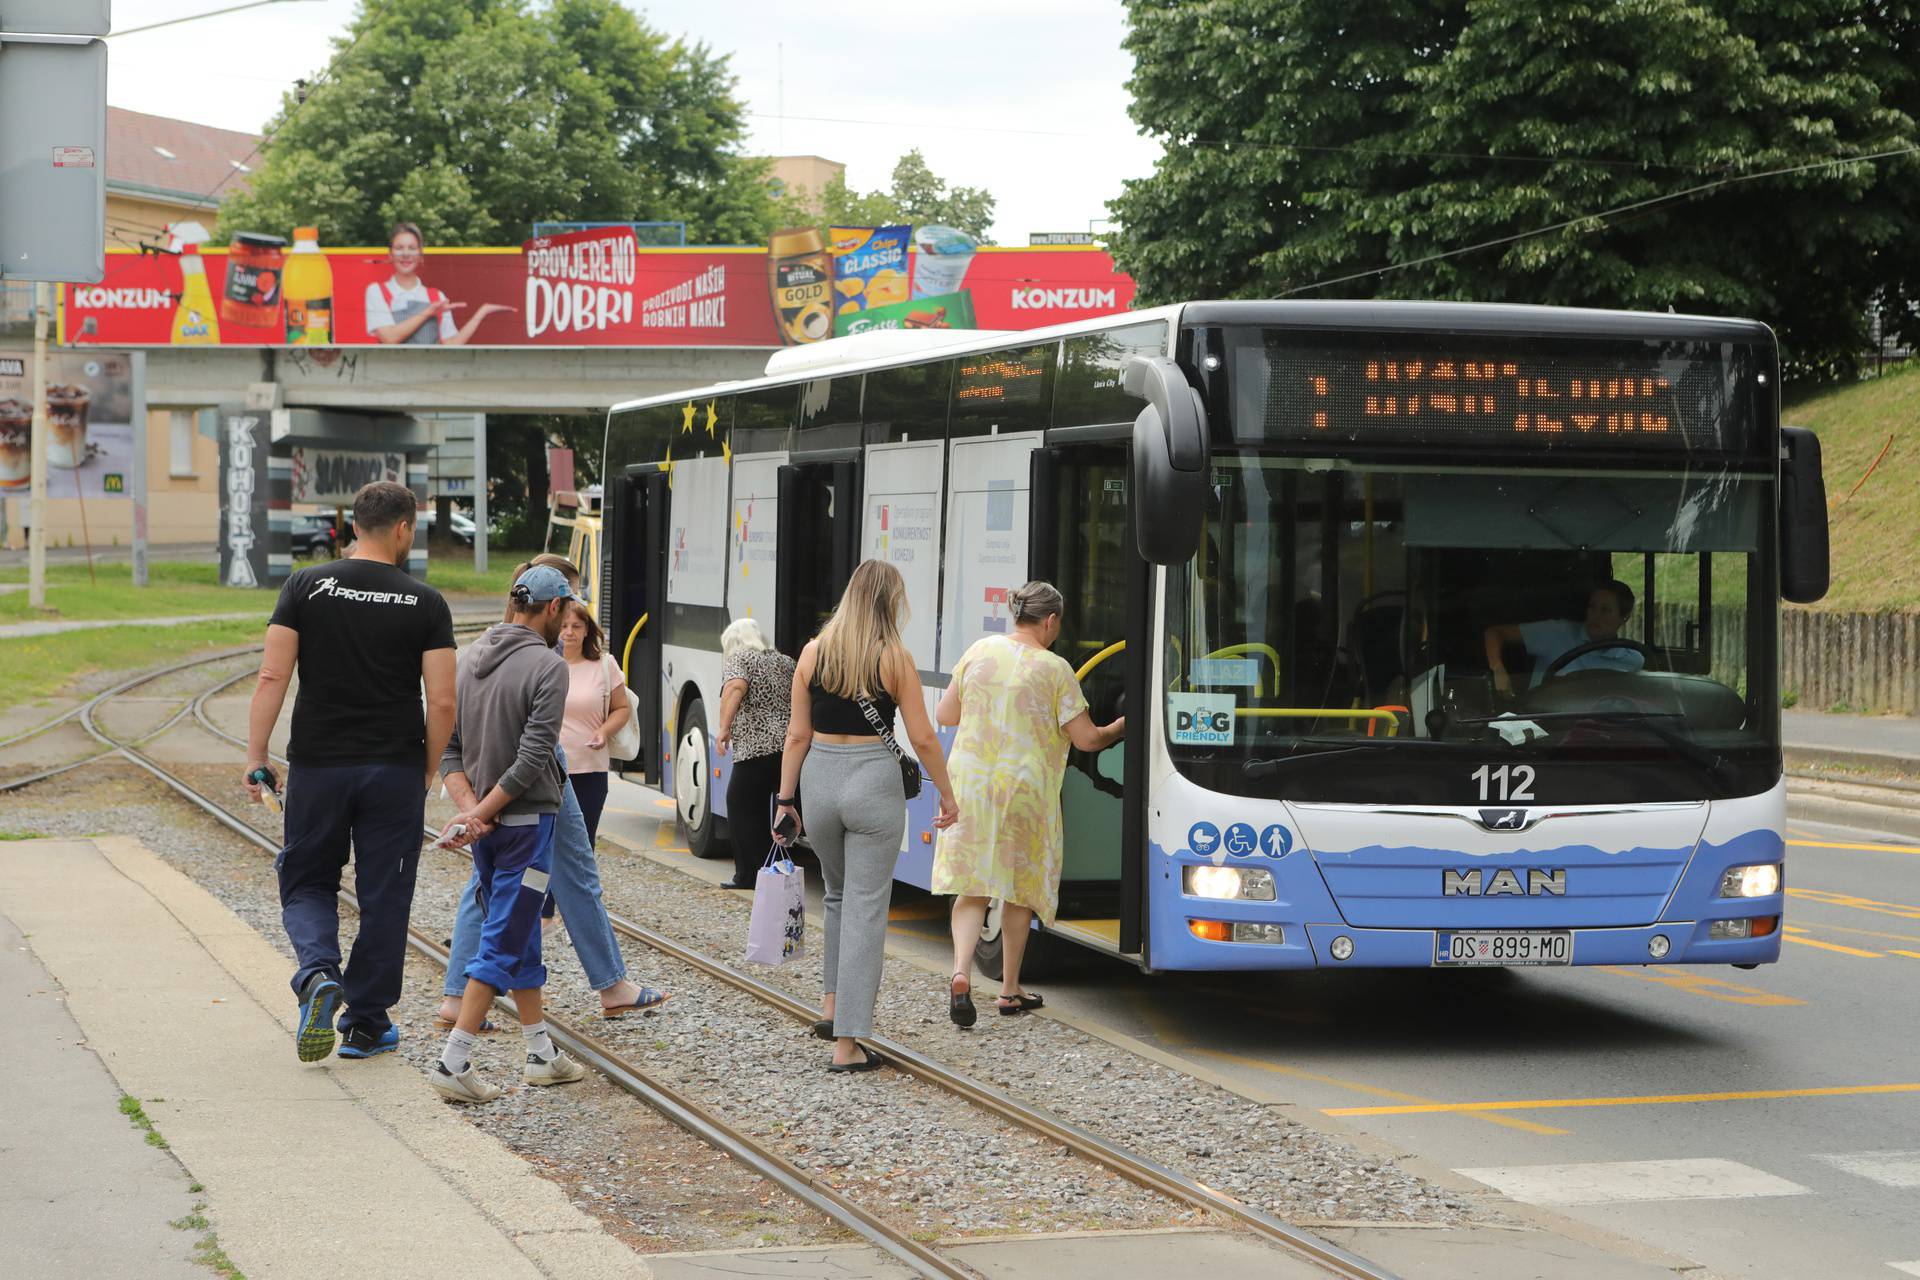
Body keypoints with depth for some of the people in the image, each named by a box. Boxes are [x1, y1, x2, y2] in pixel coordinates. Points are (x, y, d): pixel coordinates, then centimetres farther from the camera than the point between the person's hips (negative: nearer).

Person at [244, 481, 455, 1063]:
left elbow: (272, 677, -7)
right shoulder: (425, 603, -3)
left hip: (317, 768, 1)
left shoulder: (306, 587, -1)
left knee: (307, 883, 15)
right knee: (384, 896, 10)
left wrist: (256, 758, -2)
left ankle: (318, 973, -12)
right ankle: (366, 1024, 14)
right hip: (395, 771, -1)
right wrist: (429, 770, 8)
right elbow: (442, 701, -6)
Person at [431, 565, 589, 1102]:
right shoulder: (547, 666, -14)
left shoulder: (468, 659, 7)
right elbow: (532, 760, -19)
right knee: (503, 944, -5)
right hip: (527, 821, -7)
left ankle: (542, 1053, 24)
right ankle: (453, 1061, -10)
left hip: (484, 827, 7)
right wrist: (481, 812, -14)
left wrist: (470, 807, -6)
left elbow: (447, 746, 3)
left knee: (519, 938, 17)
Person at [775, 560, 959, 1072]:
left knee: (839, 893, 27)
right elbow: (923, 739, -4)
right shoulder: (894, 658, -7)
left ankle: (833, 1003, 26)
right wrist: (947, 796, 8)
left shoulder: (813, 653, 2)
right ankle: (847, 1043, -1)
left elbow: (797, 735, 3)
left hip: (820, 779, 4)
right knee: (866, 907, 1)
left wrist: (785, 800, 10)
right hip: (874, 780, -4)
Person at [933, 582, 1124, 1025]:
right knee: (1020, 887, 12)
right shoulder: (1053, 668, -8)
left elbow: (944, 714, 9)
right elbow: (1087, 738, -6)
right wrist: (1122, 726, 13)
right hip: (1023, 788, -3)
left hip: (970, 784, 3)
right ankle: (1010, 990, 19)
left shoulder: (980, 651, 3)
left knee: (972, 886, 5)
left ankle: (961, 972, -17)